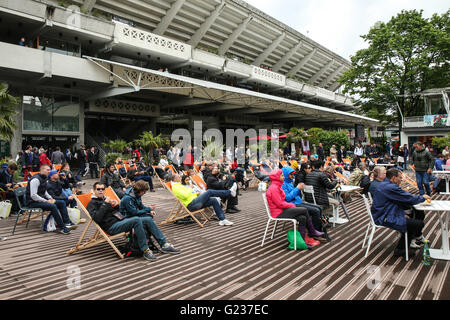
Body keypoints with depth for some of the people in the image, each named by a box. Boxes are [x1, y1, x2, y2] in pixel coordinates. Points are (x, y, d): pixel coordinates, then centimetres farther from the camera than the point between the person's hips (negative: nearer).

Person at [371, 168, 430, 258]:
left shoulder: (384, 185, 14)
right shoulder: (391, 188, -19)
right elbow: (410, 199, -13)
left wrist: (402, 214, 12)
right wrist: (423, 197, 6)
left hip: (382, 216, 11)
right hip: (385, 219, -11)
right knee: (419, 223, -10)